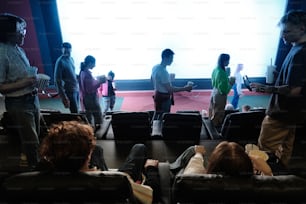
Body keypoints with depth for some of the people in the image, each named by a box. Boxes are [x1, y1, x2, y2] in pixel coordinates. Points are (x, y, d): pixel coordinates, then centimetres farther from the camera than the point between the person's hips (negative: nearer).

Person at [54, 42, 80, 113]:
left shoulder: (71, 59, 10)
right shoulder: (60, 61, -11)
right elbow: (57, 81, -14)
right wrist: (63, 97, -18)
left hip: (76, 89, 8)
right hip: (69, 91, -7)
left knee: (76, 111, 14)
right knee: (75, 113, -8)